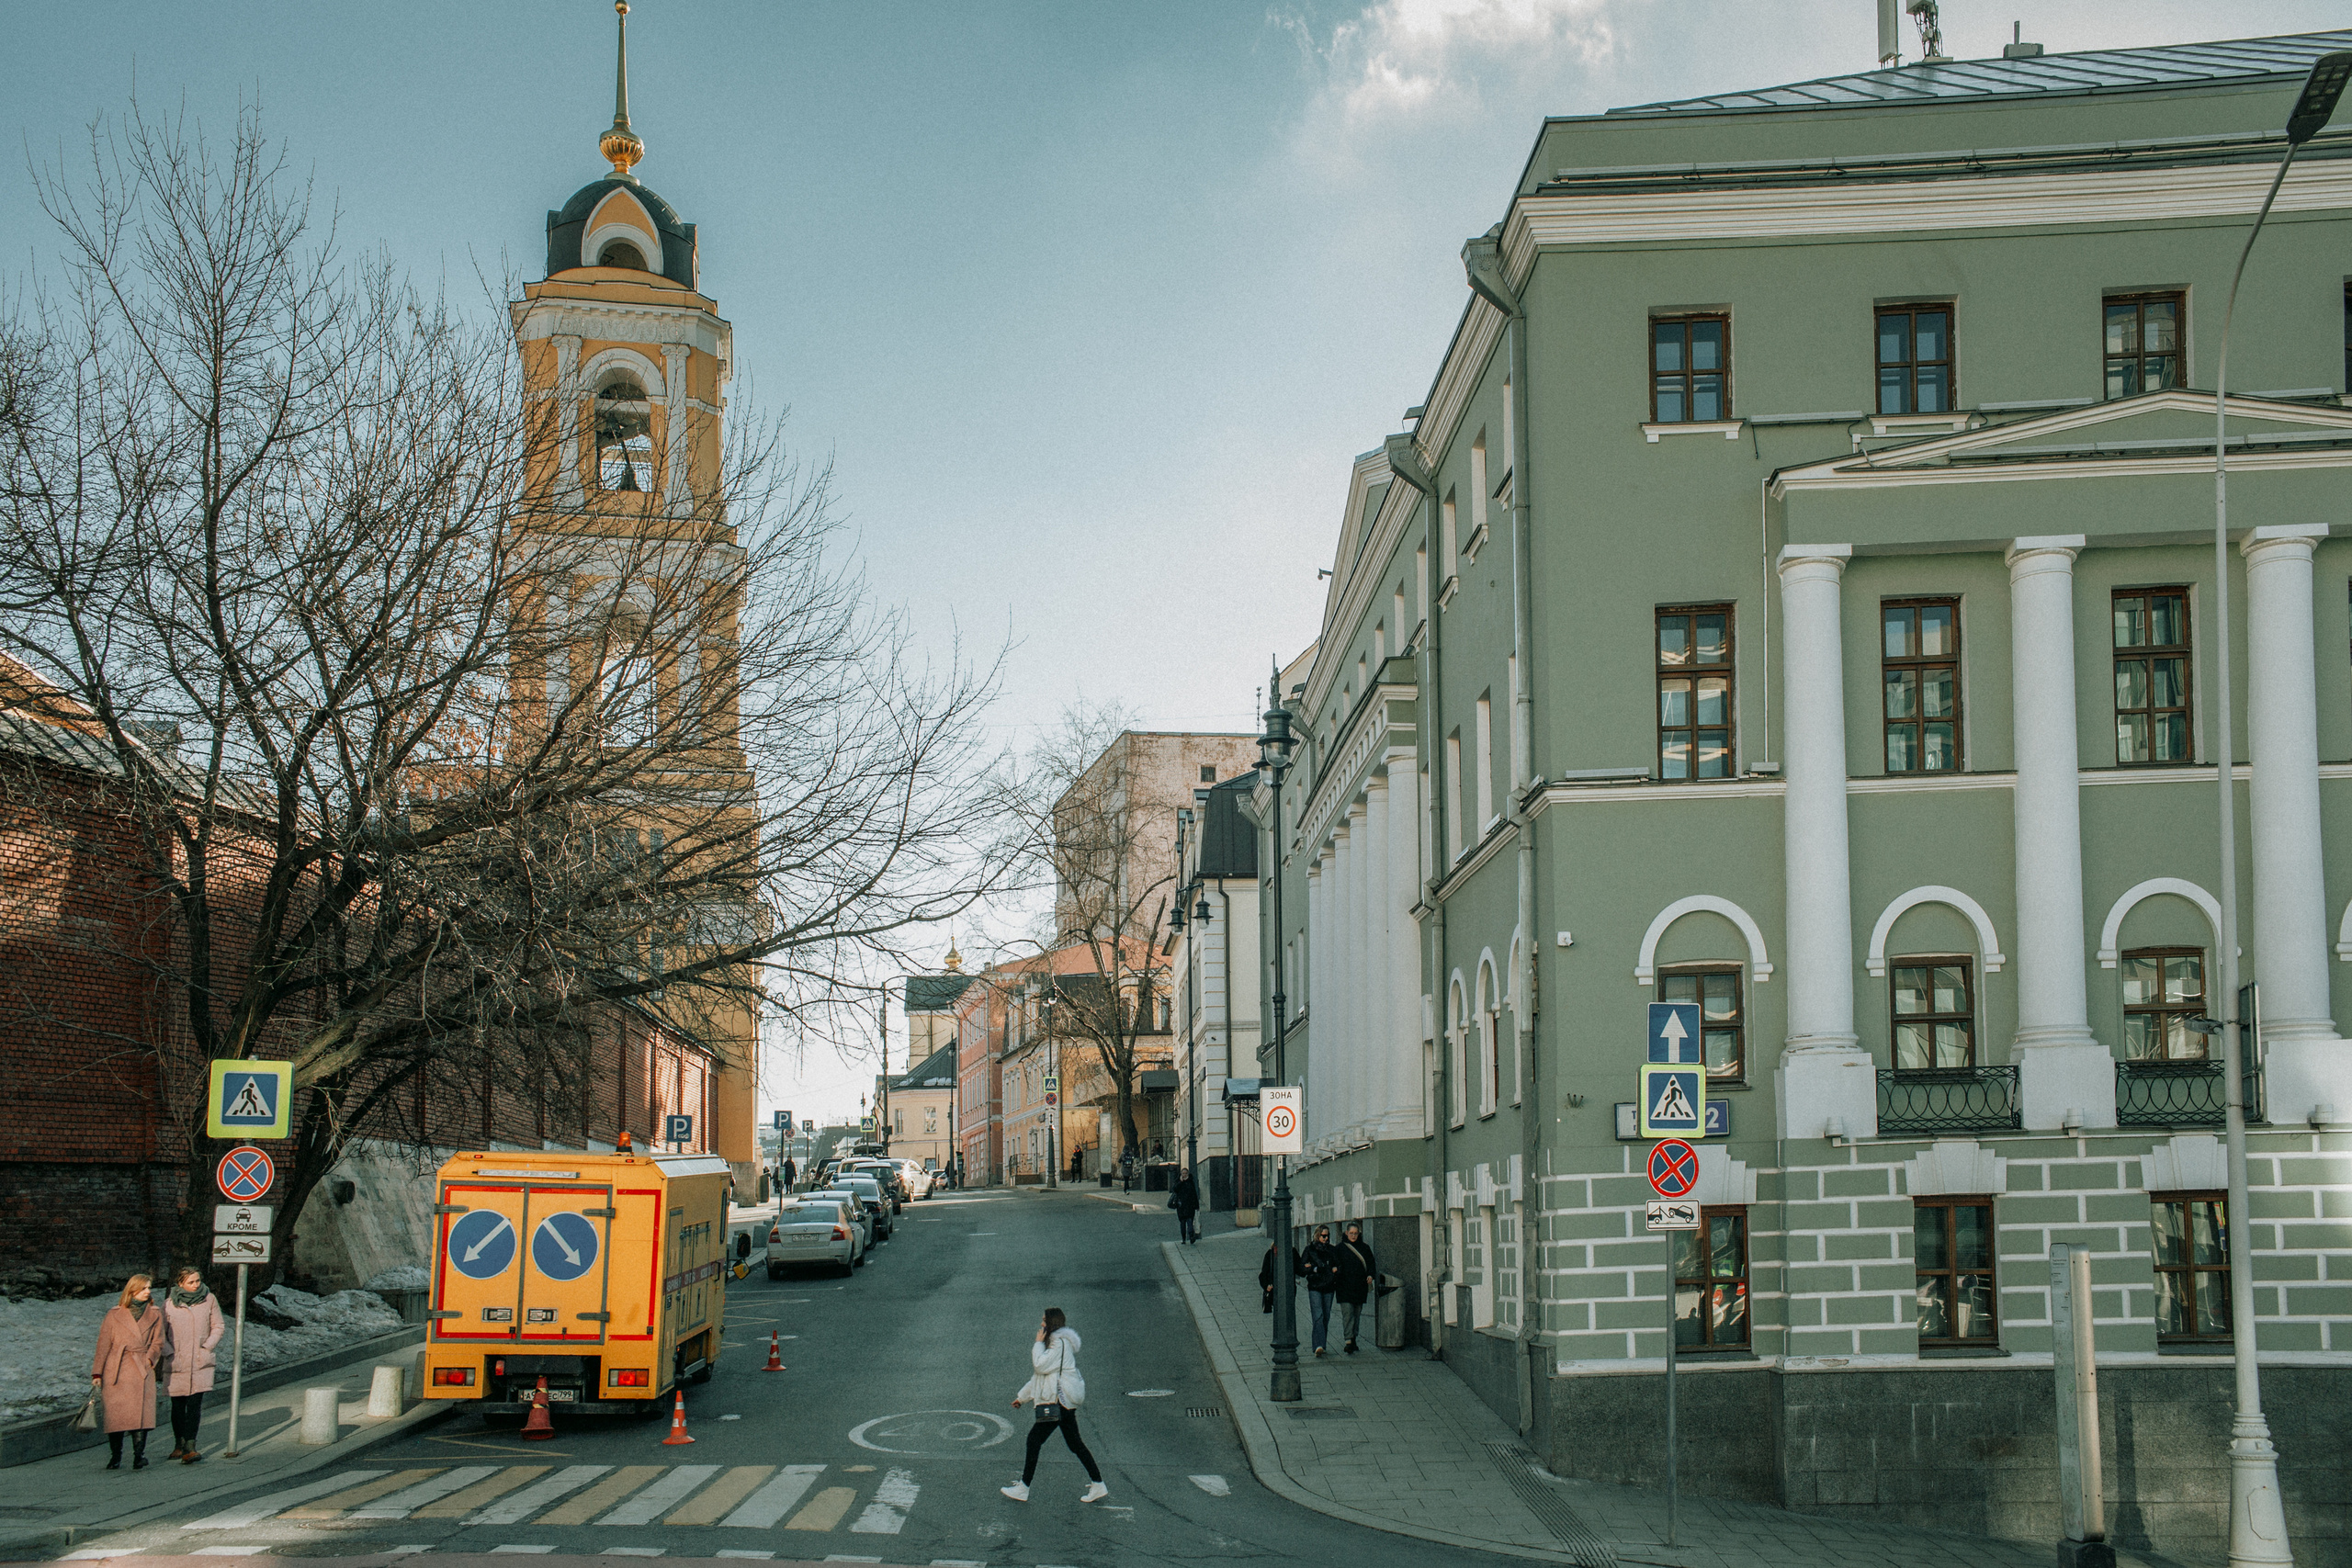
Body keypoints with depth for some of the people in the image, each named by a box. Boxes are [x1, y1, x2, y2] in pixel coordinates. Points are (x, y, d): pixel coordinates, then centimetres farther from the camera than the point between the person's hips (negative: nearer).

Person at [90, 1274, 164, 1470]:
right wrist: (97, 1373, 1)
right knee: (115, 1414, -3)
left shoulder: (154, 1316, 14)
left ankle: (139, 1455, -12)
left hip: (142, 1371, 1)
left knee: (141, 1413, -13)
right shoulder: (114, 1314, 8)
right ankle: (115, 1457, 7)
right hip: (116, 1371, 0)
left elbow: (157, 1343, 13)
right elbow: (103, 1345, 7)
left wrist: (149, 1359, -6)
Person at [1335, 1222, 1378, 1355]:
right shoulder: (1340, 1248, 3)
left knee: (1357, 1314, 10)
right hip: (1345, 1286, -3)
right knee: (1347, 1313, -14)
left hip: (1360, 1287, 3)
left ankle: (1353, 1340, 21)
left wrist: (1371, 1275, -5)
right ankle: (1348, 1341, -21)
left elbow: (1371, 1263, 13)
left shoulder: (1365, 1248, 10)